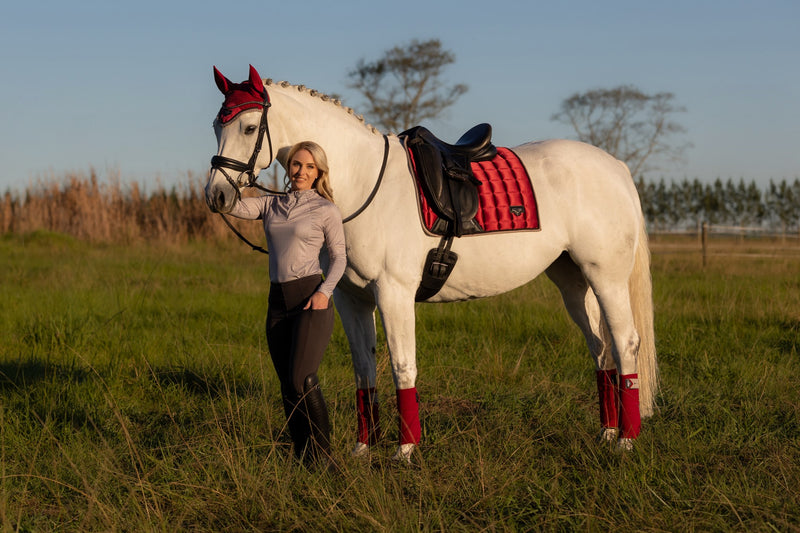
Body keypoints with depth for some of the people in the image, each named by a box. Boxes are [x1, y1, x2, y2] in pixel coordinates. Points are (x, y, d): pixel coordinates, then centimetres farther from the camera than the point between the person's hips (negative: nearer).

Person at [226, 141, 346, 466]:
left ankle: (322, 457, -8)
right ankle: (303, 459, 15)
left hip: (311, 297, -5)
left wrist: (324, 292, -11)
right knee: (288, 386, 7)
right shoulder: (270, 205, 12)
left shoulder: (326, 210, 1)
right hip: (278, 301, 5)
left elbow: (338, 257, 3)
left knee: (302, 380, -17)